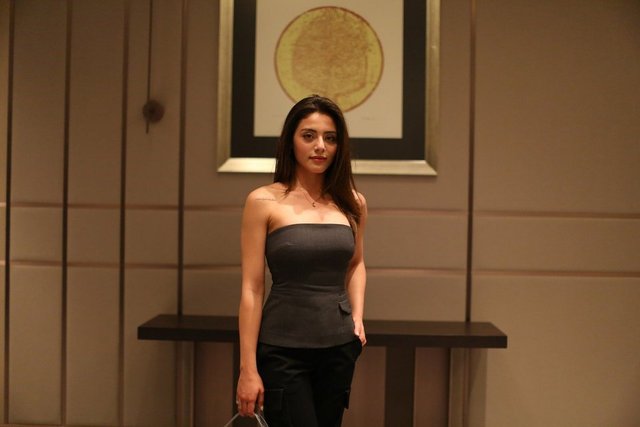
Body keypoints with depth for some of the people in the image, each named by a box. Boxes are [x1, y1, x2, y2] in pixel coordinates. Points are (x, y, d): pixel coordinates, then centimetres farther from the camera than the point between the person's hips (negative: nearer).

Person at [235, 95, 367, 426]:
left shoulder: (352, 203, 4)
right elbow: (252, 289, -8)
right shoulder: (264, 201, -8)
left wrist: (357, 316, 8)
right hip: (283, 349, -4)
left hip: (340, 347, 5)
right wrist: (248, 368, -9)